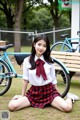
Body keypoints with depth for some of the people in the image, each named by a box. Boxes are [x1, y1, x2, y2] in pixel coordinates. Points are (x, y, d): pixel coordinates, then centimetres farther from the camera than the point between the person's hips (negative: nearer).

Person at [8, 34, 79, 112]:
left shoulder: (49, 61, -1)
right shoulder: (27, 61, -3)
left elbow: (53, 79, 6)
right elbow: (25, 79, 3)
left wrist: (57, 94, 12)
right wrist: (22, 95, 6)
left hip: (49, 91, 0)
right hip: (34, 92, 1)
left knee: (67, 108, -24)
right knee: (12, 106, -21)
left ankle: (69, 97, 13)